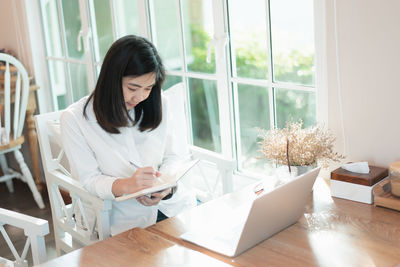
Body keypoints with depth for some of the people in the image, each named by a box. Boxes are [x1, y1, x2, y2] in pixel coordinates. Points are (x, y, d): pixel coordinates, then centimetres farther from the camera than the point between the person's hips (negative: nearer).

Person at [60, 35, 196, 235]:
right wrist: (125, 185, -30)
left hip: (170, 203, 5)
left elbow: (171, 157, 9)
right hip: (121, 216, -4)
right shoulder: (74, 119, -8)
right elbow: (89, 180, -8)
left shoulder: (157, 104, 6)